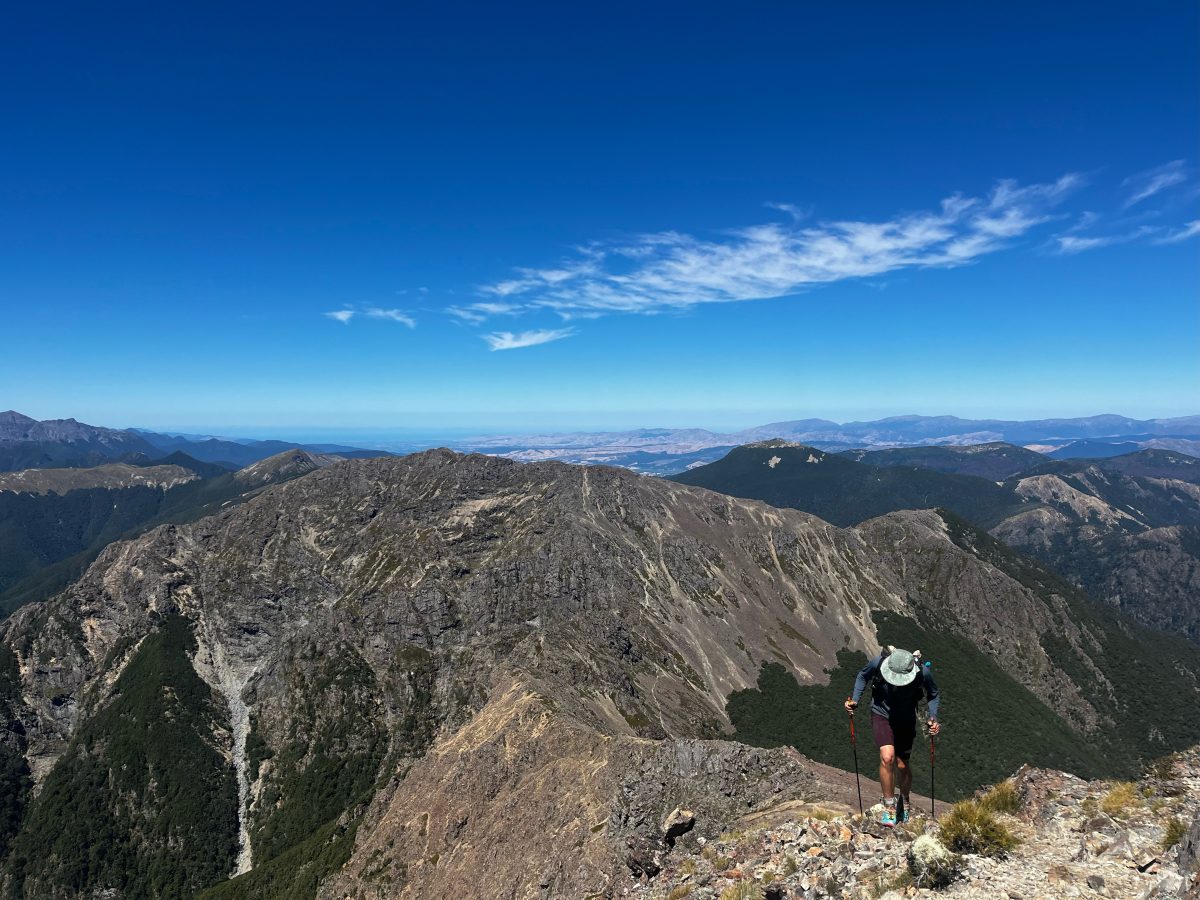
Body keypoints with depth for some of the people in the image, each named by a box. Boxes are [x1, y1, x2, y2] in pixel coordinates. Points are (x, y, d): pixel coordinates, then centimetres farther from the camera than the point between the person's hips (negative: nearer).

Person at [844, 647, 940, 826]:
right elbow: (862, 677, -5)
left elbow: (933, 695, -4)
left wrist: (933, 718, -17)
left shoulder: (923, 671, -28)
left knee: (902, 765, 8)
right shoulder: (878, 662, -29)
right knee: (887, 757, -20)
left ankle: (905, 802, 39)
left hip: (906, 719, 1)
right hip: (881, 714, -1)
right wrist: (854, 700, -13)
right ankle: (889, 806, -1)